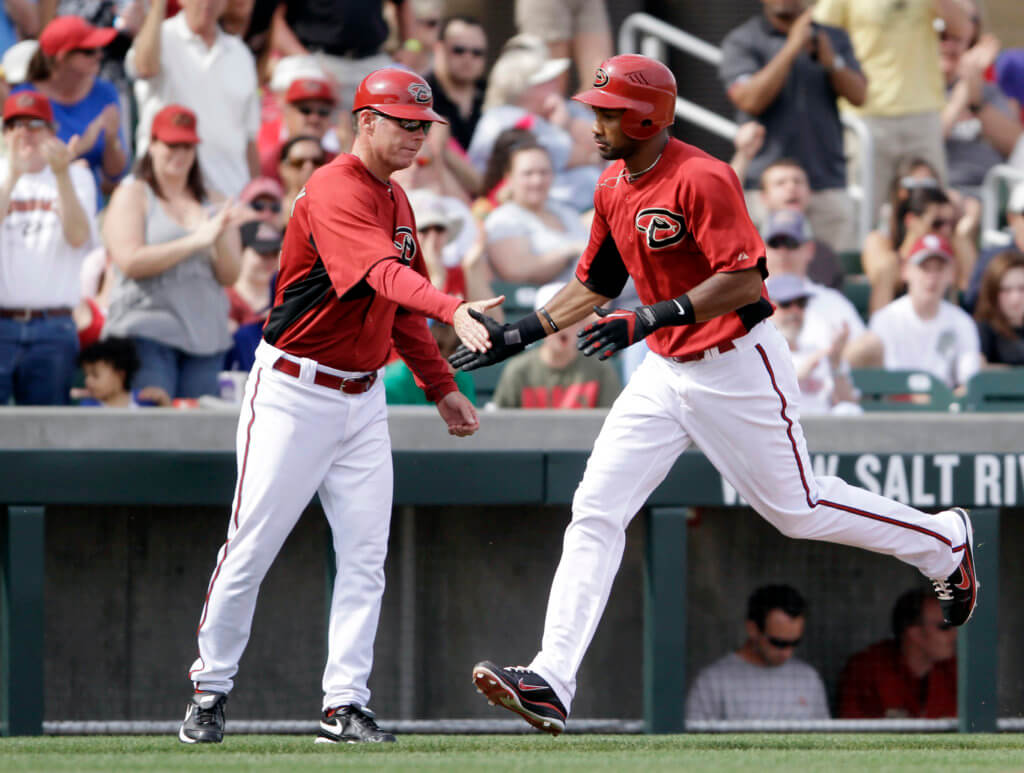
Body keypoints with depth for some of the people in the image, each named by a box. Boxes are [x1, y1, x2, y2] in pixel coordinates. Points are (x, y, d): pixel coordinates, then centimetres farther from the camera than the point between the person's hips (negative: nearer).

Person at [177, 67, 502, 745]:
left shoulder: (396, 201, 10)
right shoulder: (336, 194, -19)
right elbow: (380, 274, -37)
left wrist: (441, 386, 17)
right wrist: (454, 309, -52)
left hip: (362, 397, 8)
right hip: (293, 391, -8)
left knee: (365, 555, -1)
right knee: (251, 546, 0)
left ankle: (345, 704, 0)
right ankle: (211, 687, 15)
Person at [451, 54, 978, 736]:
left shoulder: (702, 180, -21)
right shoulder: (614, 189, 7)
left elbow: (744, 279, -28)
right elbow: (595, 285, 20)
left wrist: (651, 319, -35)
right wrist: (520, 335, 12)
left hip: (737, 367, -8)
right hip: (665, 373, 8)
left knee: (795, 508, 5)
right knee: (595, 511, -6)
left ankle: (944, 541, 31)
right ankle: (551, 684, -12)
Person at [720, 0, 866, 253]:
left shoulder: (834, 39, 14)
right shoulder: (741, 41, 2)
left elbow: (859, 95, 5)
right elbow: (751, 100, -12)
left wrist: (832, 62, -15)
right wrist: (792, 49, -15)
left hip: (828, 182, 4)